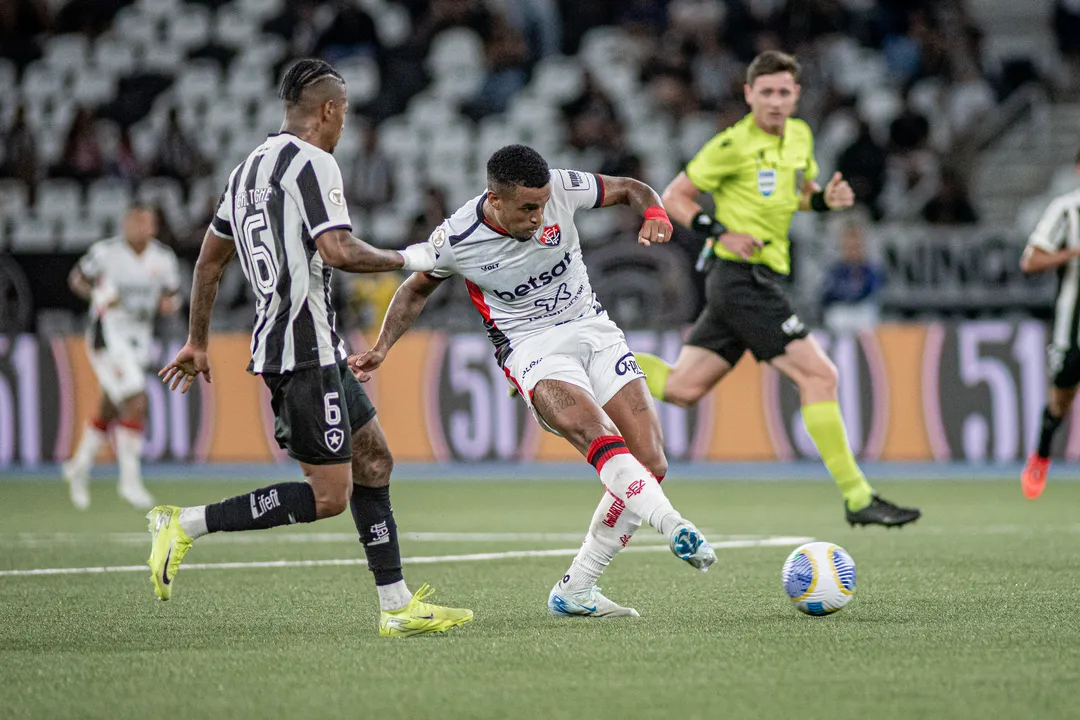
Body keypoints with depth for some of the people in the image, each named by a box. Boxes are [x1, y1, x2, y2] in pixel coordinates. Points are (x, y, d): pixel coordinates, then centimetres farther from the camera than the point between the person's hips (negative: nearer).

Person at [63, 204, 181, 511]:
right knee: (136, 403, -18)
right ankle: (130, 479, -13)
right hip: (108, 333, -6)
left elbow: (172, 296, 12)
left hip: (139, 339, 6)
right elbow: (77, 277, 3)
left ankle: (80, 466, 37)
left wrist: (170, 303, -11)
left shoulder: (163, 259, 1)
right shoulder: (106, 252, -10)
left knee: (109, 411, 16)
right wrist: (96, 294, -16)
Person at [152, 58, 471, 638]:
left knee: (374, 460, 14)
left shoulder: (249, 168, 16)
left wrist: (197, 342, 30)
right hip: (306, 349, -10)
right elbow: (339, 252, -24)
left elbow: (209, 260, 22)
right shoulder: (312, 163, -12)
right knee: (328, 496, -9)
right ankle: (184, 524, -10)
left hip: (276, 344, 10)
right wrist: (408, 259, -7)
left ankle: (397, 606, 14)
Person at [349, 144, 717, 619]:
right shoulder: (456, 239, -13)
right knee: (601, 439, -33)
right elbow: (416, 290, 9)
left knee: (650, 464, -7)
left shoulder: (560, 188, -11)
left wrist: (654, 214, -16)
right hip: (531, 347, -4)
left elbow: (629, 189, 5)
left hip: (593, 330, 4)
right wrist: (381, 349, 1)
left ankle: (574, 590, -1)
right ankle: (674, 528, -50)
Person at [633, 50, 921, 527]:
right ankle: (857, 498, -10)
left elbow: (801, 193, 29)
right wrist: (720, 233, -18)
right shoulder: (733, 146, -10)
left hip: (762, 281, 9)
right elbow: (674, 197, -4)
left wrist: (826, 199, 6)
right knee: (819, 375, -12)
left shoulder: (799, 136, 12)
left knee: (681, 388, 7)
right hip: (740, 277, -9)